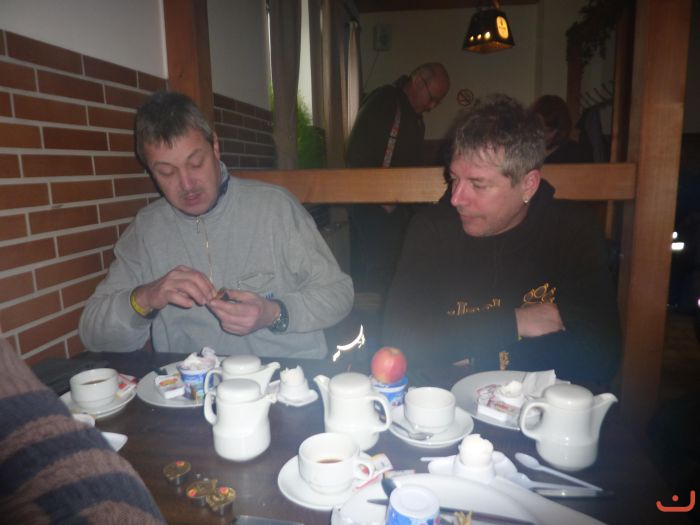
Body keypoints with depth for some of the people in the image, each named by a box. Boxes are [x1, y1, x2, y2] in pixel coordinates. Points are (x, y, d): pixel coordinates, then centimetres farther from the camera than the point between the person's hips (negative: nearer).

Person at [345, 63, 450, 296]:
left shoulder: (416, 117, 18)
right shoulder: (383, 101, -10)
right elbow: (356, 153, -18)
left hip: (397, 207, 9)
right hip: (373, 208, -8)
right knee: (375, 274, -6)